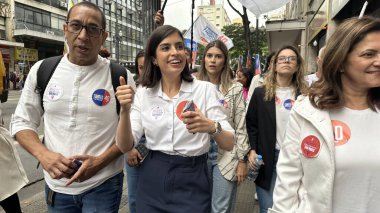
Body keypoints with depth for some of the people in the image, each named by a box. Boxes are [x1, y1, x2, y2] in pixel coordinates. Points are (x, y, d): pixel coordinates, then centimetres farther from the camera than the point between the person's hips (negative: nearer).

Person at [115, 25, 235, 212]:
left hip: (192, 182, -2)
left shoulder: (205, 89, -8)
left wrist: (212, 127, -32)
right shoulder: (143, 93, -1)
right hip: (152, 181, 2)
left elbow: (229, 144, -11)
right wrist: (124, 111, -22)